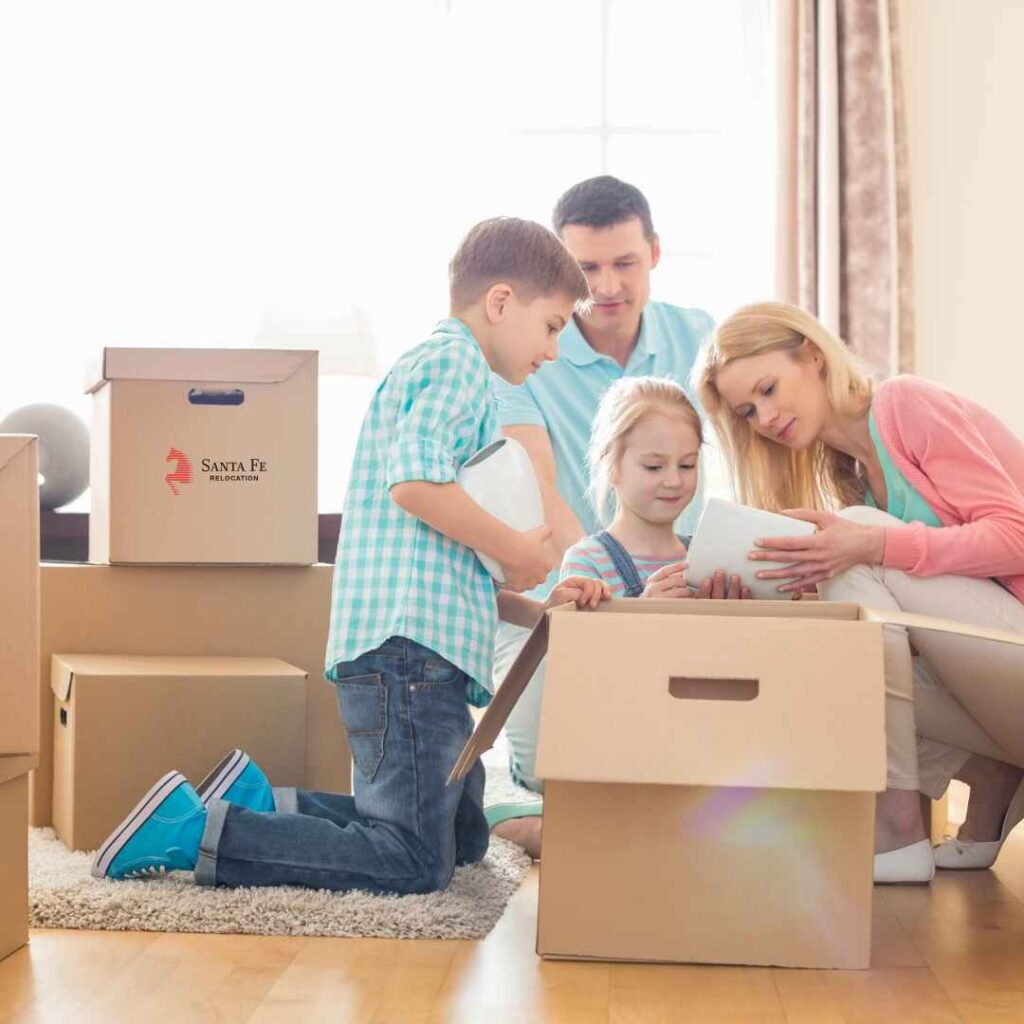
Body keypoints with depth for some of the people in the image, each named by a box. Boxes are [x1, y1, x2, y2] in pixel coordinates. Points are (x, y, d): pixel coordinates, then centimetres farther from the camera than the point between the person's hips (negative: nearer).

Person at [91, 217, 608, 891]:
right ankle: (191, 830, -11)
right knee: (415, 862, -12)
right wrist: (518, 552, -12)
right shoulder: (455, 360, -4)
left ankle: (256, 802, 12)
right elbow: (415, 480, -24)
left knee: (464, 838, 16)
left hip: (425, 644, 11)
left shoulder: (439, 367, 28)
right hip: (411, 642, -11)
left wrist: (533, 609, 18)